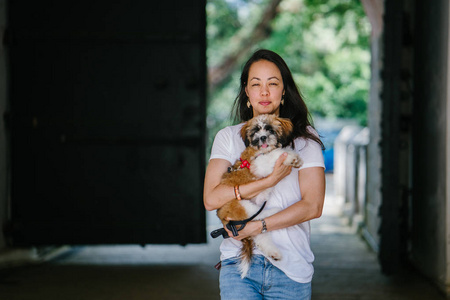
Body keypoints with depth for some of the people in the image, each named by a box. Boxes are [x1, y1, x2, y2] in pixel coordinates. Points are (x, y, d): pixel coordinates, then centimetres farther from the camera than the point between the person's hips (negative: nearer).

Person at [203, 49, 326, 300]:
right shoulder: (228, 137, 9)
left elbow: (313, 206, -5)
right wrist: (271, 180, -13)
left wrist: (257, 227, -14)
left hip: (290, 268, 0)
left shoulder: (305, 138, 7)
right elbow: (211, 199, -6)